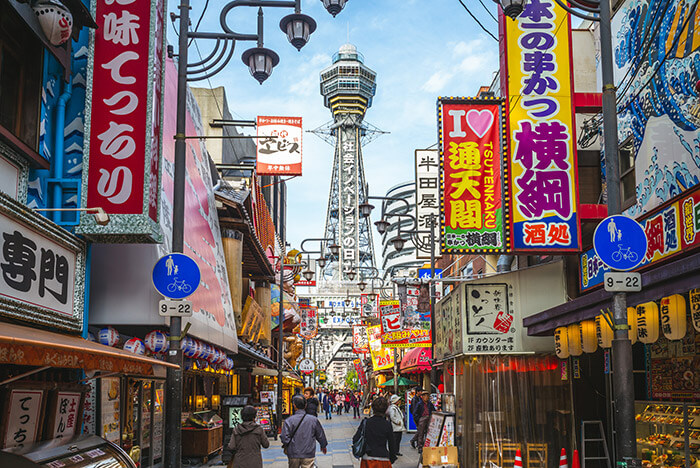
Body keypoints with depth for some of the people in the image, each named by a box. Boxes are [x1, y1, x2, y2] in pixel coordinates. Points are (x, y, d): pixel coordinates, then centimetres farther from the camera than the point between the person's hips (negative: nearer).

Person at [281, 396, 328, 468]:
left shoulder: (289, 421, -11)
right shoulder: (314, 419, -4)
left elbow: (284, 438, -14)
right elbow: (320, 436, 8)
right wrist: (323, 446, 27)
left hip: (293, 455, 0)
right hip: (309, 455, 0)